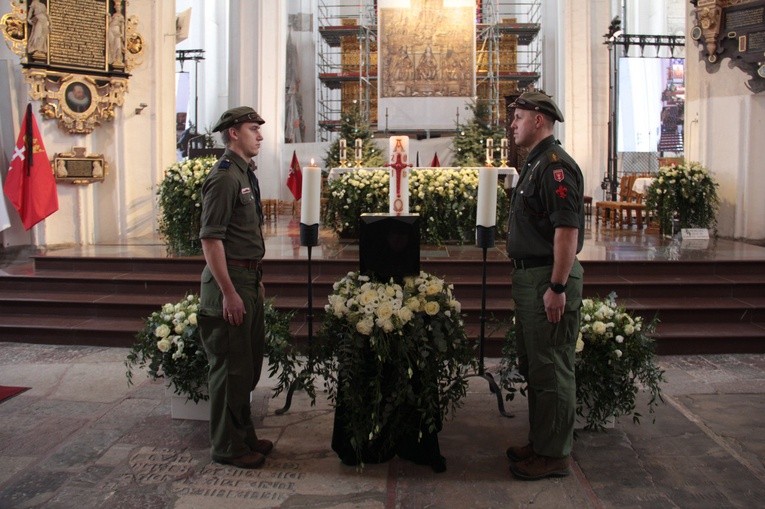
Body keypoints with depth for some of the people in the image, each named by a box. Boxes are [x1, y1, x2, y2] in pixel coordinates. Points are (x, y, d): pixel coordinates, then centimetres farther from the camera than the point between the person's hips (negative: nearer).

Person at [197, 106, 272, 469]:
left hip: (248, 279, 10)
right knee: (230, 366, 0)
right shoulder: (224, 177, -15)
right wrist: (229, 293, -22)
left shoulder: (245, 174, 15)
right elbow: (210, 239, -20)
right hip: (230, 280, -10)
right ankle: (227, 446, 13)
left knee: (249, 362, 17)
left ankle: (244, 434, 31)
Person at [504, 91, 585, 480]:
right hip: (528, 277, 11)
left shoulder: (555, 166, -16)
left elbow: (567, 229, -23)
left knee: (551, 368, -1)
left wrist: (557, 287, -25)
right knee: (533, 366, 17)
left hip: (548, 279, -11)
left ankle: (554, 456, 10)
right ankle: (539, 443, 30)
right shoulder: (535, 164, 16)